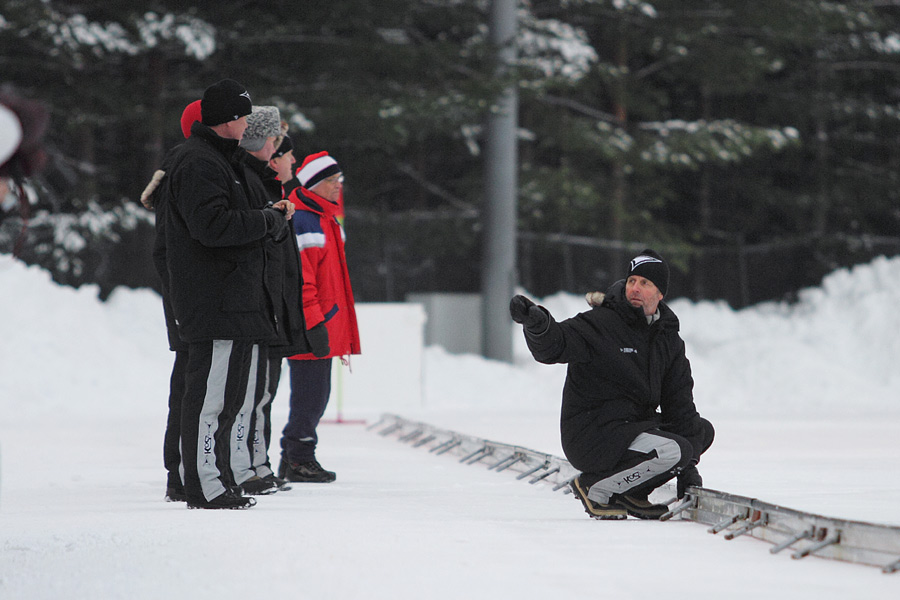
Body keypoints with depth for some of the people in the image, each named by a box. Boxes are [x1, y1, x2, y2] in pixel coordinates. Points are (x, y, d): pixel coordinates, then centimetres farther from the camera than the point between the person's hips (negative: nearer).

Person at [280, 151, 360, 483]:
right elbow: (299, 279, -19)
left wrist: (335, 326, 25)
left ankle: (294, 458, 21)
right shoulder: (301, 222, -14)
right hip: (309, 330, -10)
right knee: (310, 396, -6)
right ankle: (299, 460, 1)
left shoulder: (328, 221, 19)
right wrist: (314, 324, -22)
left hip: (325, 328, 10)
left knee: (315, 397, 14)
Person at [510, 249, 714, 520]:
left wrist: (688, 468, 3)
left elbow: (679, 403, 9)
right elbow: (553, 345, -25)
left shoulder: (669, 339, 10)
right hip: (589, 434, -8)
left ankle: (632, 493, 8)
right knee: (672, 451, -26)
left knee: (702, 431, 13)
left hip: (633, 428, 8)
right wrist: (537, 323, -50)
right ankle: (594, 489, -8)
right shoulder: (600, 324, -11)